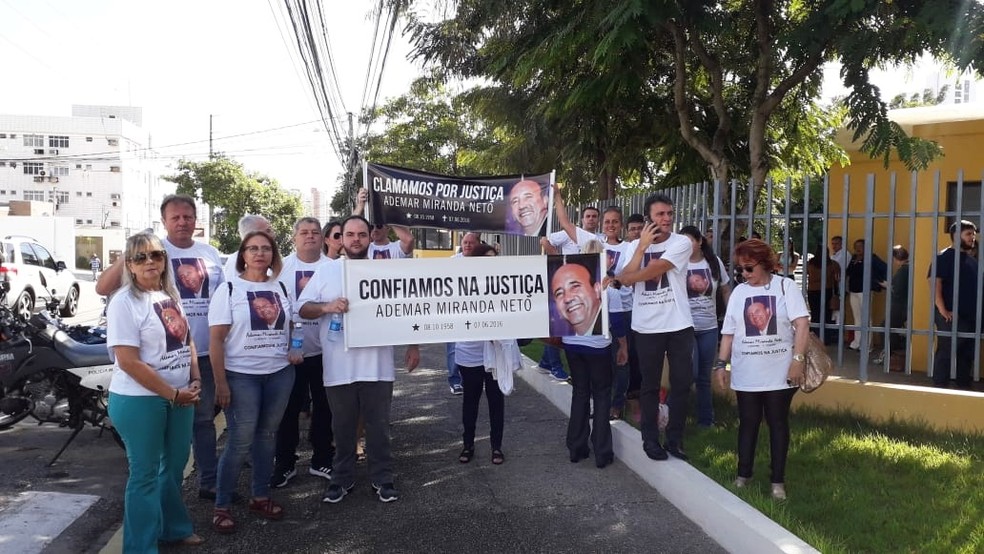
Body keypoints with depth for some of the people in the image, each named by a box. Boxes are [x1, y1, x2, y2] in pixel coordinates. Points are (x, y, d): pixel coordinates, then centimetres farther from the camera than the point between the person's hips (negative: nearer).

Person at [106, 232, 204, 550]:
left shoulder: (170, 295, 7)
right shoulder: (125, 303, -15)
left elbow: (187, 341, 16)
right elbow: (128, 361, -20)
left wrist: (195, 381, 1)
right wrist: (173, 393, -18)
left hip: (180, 397, 7)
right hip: (139, 401, -7)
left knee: (175, 465, 18)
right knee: (145, 474, 4)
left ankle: (173, 528, 37)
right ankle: (142, 546, 19)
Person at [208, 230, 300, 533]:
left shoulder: (281, 288, 8)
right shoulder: (229, 289, -6)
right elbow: (216, 339, -8)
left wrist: (294, 351, 1)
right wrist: (220, 382, -13)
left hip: (280, 373, 5)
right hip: (241, 375, -4)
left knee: (267, 435, 12)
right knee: (240, 441, -4)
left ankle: (260, 496, 26)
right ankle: (222, 506, 10)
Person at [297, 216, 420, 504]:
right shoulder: (326, 271, 4)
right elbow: (302, 308, 1)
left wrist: (413, 345, 5)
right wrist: (327, 307, -18)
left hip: (377, 366, 0)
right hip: (339, 367, 0)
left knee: (378, 425, 9)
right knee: (342, 427, 12)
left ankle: (382, 478, 22)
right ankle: (342, 478, 27)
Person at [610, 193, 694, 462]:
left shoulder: (682, 243, -4)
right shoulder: (635, 246, 6)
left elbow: (654, 270, -16)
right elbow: (628, 278, -9)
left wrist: (618, 278, -6)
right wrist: (643, 245, -10)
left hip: (679, 325, -1)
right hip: (647, 326, 1)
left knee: (682, 382, 6)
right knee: (650, 384, 8)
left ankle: (675, 438, 19)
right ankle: (650, 438, 18)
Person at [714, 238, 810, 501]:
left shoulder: (785, 286, -2)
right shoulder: (739, 292, 8)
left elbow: (802, 324, -9)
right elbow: (729, 332, 10)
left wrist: (798, 359, -16)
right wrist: (721, 364, 6)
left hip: (779, 373, -2)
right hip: (746, 374, 3)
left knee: (778, 424, 6)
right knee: (748, 423, 9)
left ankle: (778, 481, 14)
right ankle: (743, 475, 20)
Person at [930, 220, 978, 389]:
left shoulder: (972, 260, 16)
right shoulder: (944, 257, -7)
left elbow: (977, 286, 23)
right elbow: (934, 283, -15)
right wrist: (943, 310, -21)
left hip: (971, 317, 8)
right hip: (951, 317, -7)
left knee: (967, 355, 13)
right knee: (945, 352, -3)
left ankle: (964, 388, 23)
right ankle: (940, 388, 3)